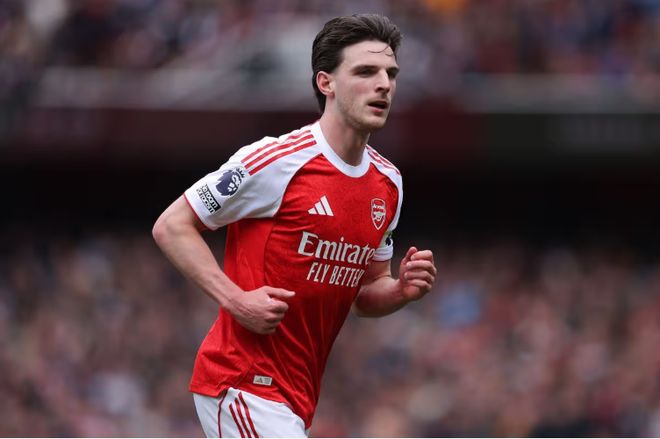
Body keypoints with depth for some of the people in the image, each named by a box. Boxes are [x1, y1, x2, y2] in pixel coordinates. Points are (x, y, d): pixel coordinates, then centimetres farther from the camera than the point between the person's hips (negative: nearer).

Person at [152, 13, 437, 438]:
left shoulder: (388, 183, 10)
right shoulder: (276, 159, -13)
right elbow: (171, 226, -8)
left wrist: (402, 290, -3)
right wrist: (235, 299, -19)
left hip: (297, 400, 8)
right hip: (244, 383, -8)